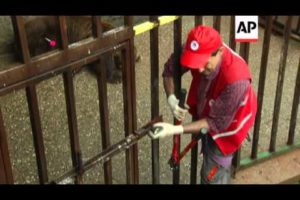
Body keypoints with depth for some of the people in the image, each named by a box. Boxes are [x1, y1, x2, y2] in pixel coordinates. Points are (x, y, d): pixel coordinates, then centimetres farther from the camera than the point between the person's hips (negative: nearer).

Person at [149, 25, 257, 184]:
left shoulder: (235, 80, -44)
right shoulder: (197, 52, -29)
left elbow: (217, 123, -34)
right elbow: (169, 69, -9)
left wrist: (175, 130, -41)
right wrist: (171, 98, -26)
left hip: (227, 123, -5)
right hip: (206, 112, 6)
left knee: (212, 175, 7)